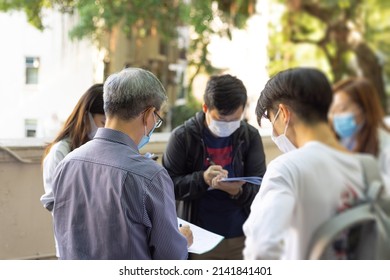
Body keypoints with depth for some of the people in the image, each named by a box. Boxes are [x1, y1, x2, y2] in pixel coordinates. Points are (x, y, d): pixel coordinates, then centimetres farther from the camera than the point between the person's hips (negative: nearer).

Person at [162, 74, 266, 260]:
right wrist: (202, 179, -25)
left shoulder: (250, 136, -1)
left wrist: (239, 190, -25)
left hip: (240, 237, 2)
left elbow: (260, 186, -2)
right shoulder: (183, 136, -6)